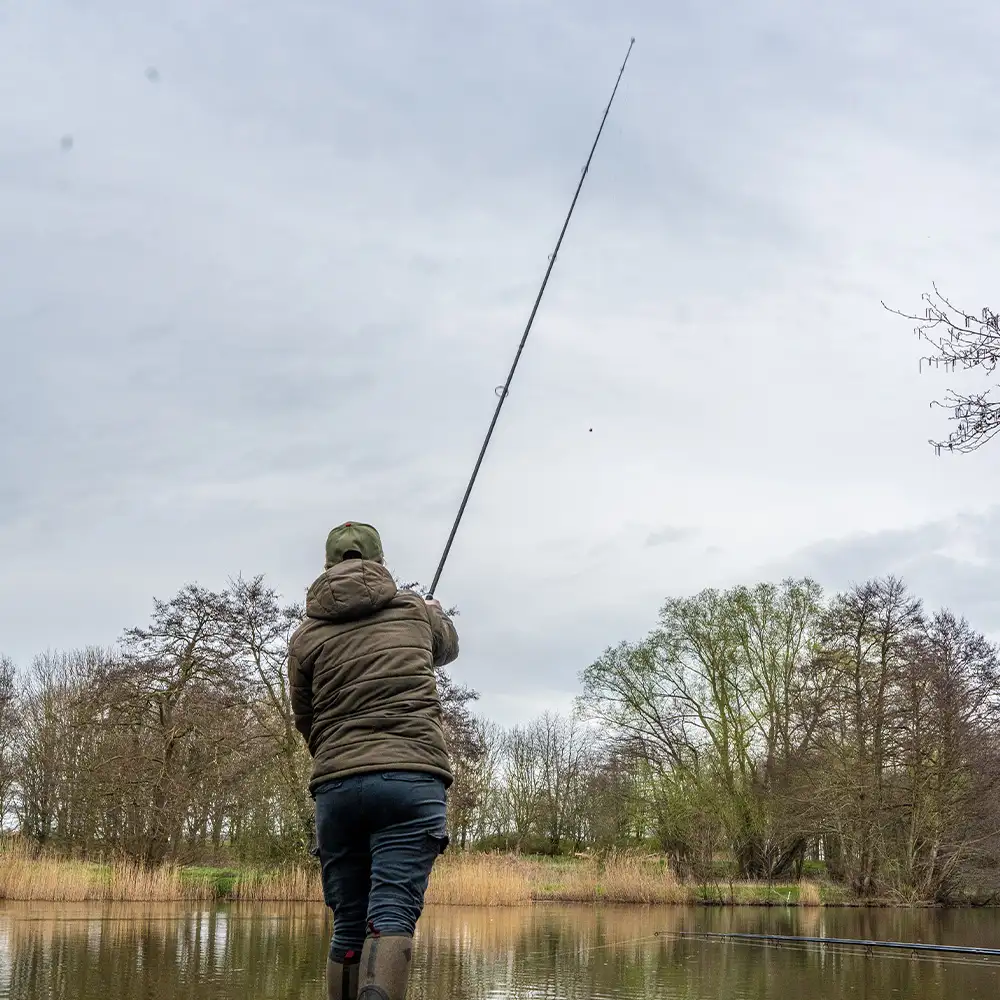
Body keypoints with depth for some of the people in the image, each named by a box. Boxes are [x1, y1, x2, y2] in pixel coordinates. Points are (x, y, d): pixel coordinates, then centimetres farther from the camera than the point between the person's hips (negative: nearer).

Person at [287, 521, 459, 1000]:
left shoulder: (306, 636, 11)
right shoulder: (413, 609, 13)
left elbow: (307, 723, 16)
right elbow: (448, 647, 35)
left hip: (335, 785, 2)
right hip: (412, 777, -2)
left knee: (348, 925, 10)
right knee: (392, 916, -11)